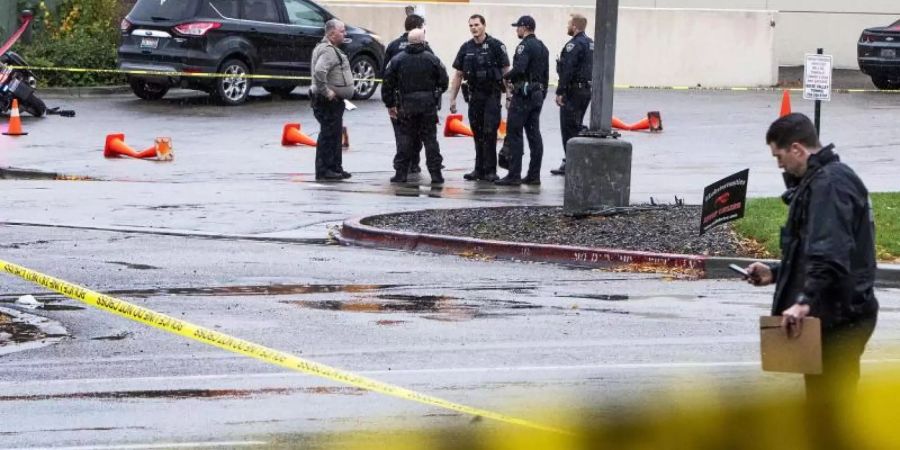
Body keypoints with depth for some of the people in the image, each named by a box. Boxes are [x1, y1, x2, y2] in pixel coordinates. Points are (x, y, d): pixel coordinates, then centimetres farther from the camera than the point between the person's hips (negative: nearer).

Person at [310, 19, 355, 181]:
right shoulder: (328, 50, -18)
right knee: (328, 134, -8)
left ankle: (335, 167, 23)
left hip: (334, 100, 11)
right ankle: (323, 170, -5)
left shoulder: (332, 49, 17)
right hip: (329, 101, -11)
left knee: (334, 134, 16)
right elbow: (319, 71, -33)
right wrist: (326, 92, -27)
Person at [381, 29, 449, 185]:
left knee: (405, 139, 7)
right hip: (428, 106, -1)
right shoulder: (432, 59, -3)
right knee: (430, 139, 4)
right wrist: (435, 95, 19)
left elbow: (388, 83, 1)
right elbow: (444, 81, -1)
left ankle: (401, 172, 4)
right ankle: (435, 174, 2)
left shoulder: (397, 60, 0)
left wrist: (390, 104, 10)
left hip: (406, 106, 1)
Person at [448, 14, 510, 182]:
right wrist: (452, 98, 8)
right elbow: (458, 75, 12)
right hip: (474, 96, 5)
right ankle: (479, 170, 13)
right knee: (478, 134, 7)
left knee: (489, 133, -8)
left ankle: (490, 171, -5)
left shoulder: (496, 46, -6)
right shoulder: (466, 48, 8)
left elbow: (506, 72, -6)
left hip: (492, 95, -5)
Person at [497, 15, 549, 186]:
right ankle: (534, 175, 8)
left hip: (523, 95, -9)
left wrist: (506, 76, -8)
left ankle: (514, 175, -10)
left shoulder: (525, 46, -13)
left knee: (514, 134, -7)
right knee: (534, 134, 8)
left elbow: (519, 69, -26)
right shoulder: (542, 47, 16)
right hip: (538, 95, 9)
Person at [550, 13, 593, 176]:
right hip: (587, 89, 10)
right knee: (576, 125, 16)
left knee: (568, 127, -6)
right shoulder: (590, 43, 14)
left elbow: (567, 70, -21)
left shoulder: (574, 45, -15)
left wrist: (560, 92, -19)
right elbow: (593, 68, 18)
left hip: (574, 90, -10)